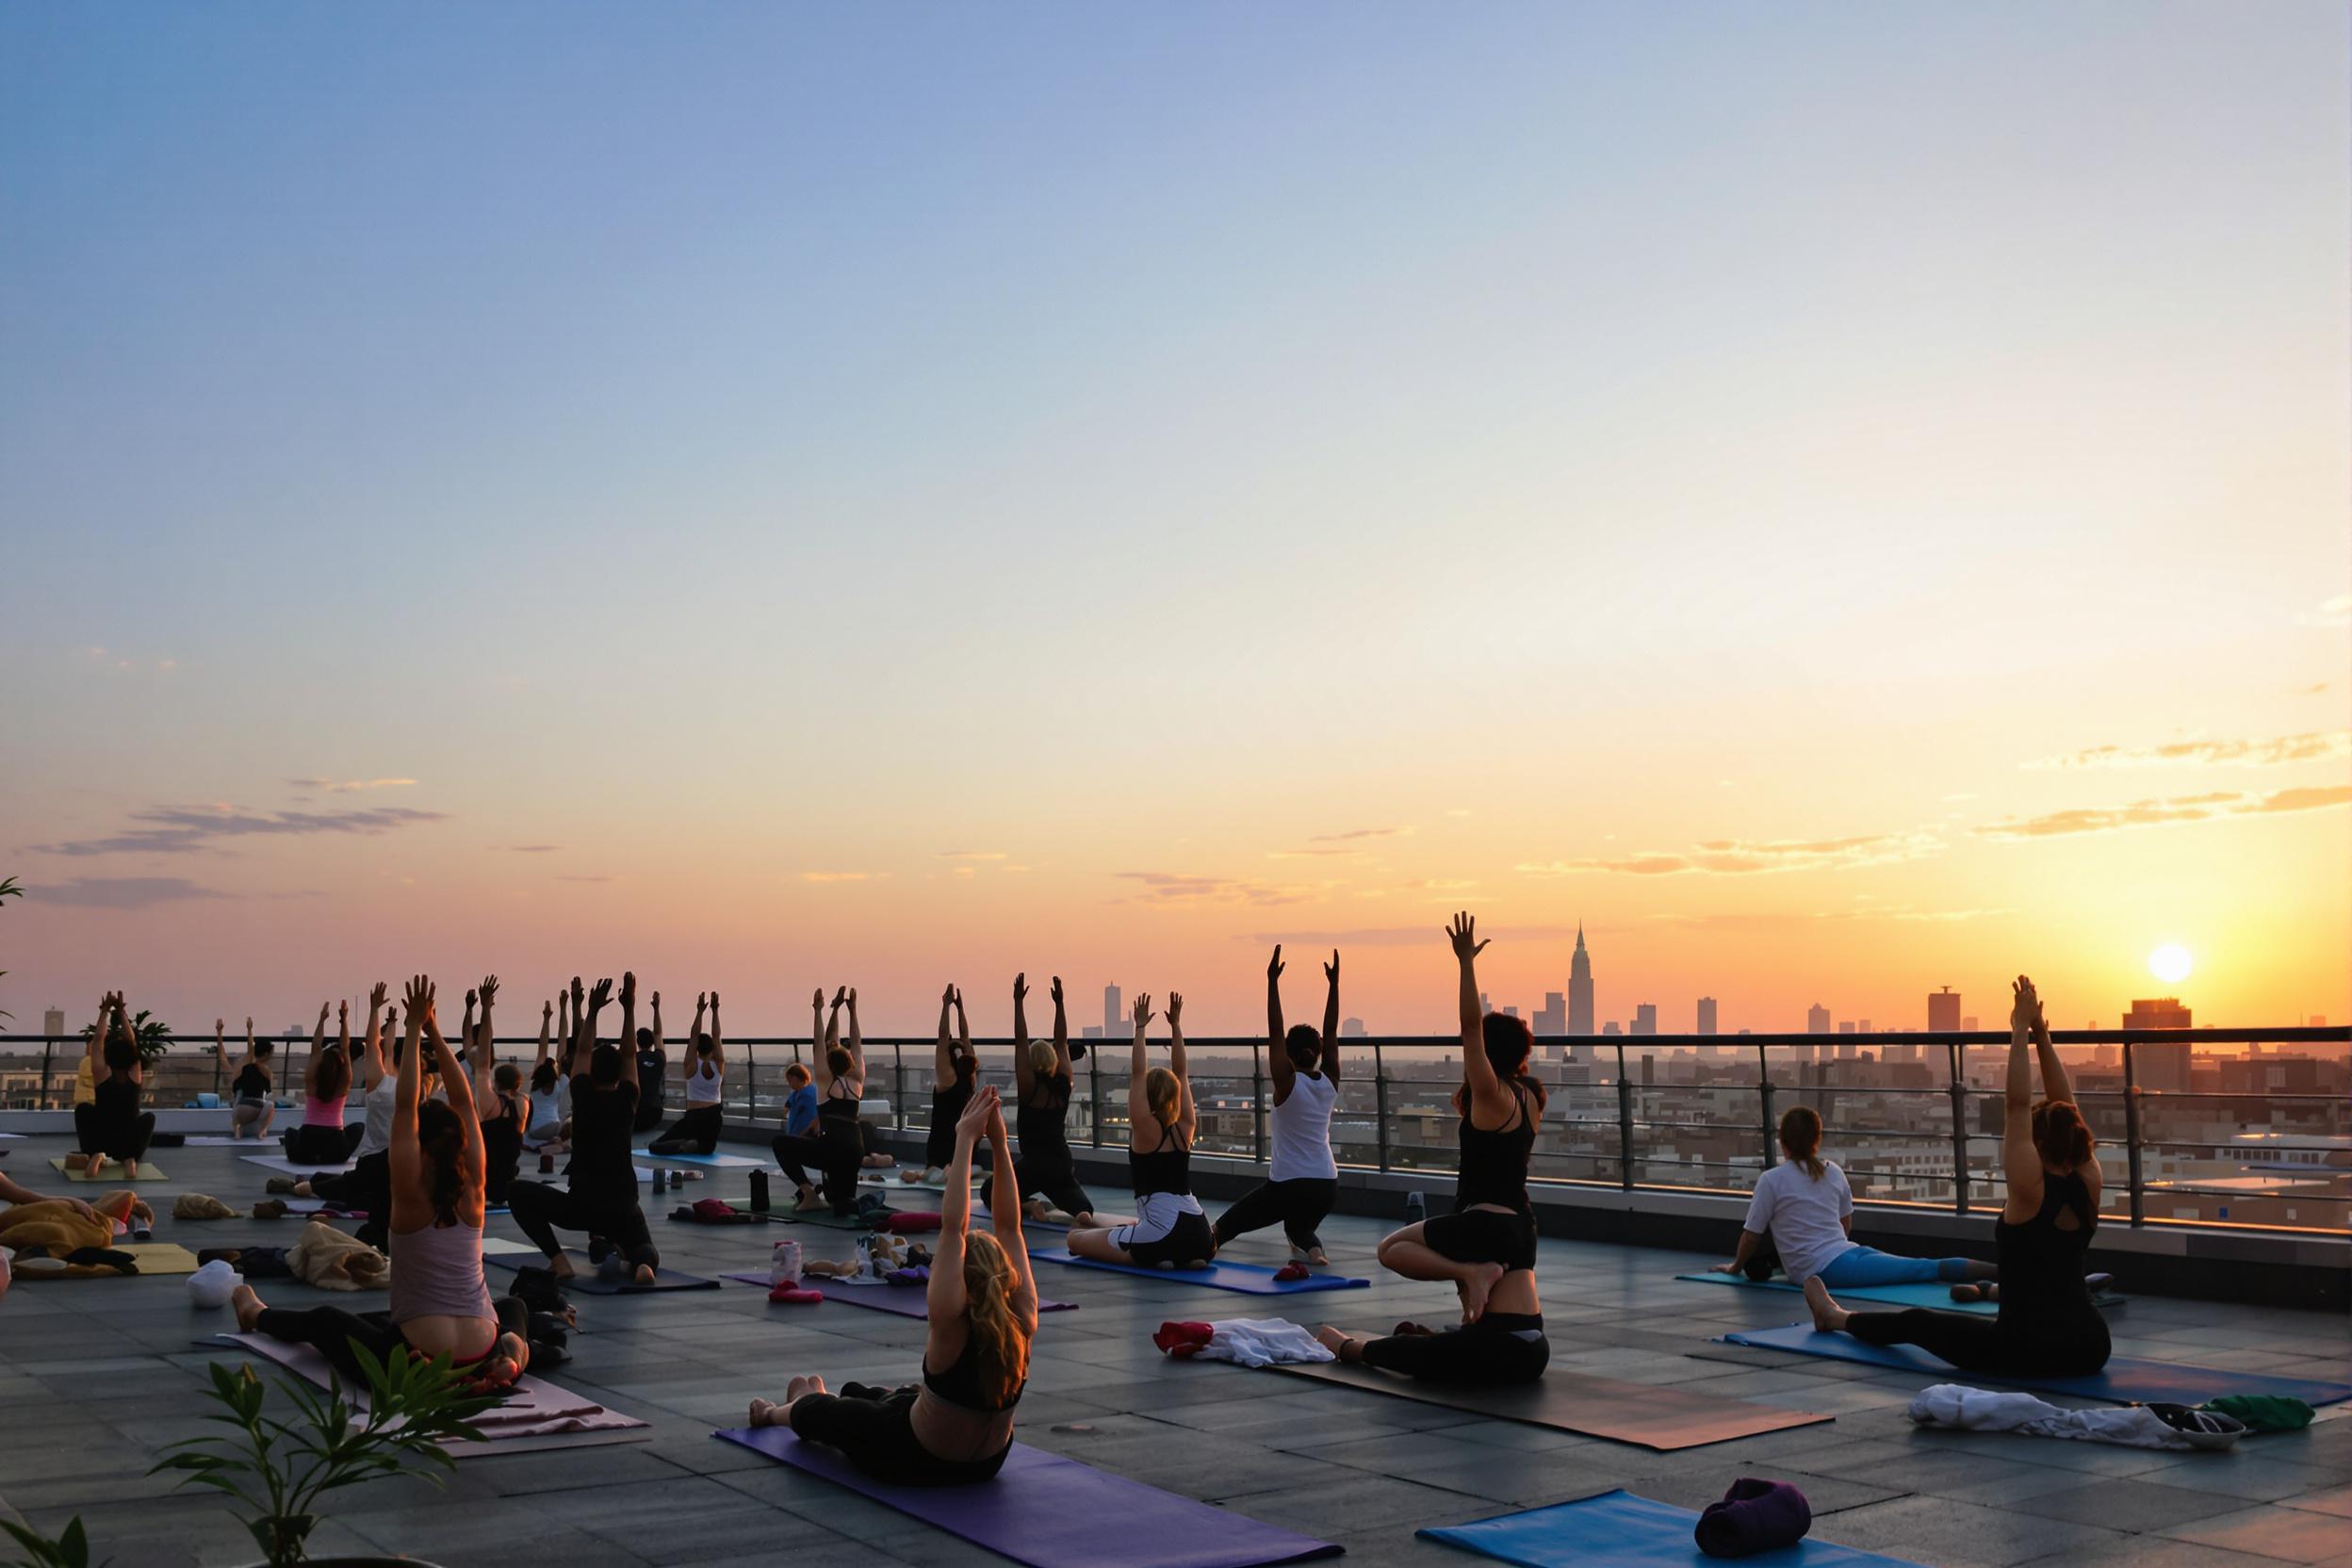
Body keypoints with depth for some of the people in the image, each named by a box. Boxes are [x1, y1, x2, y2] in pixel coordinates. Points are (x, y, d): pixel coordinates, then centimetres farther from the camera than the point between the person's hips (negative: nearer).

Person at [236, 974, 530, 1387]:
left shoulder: (412, 1195, -8)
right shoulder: (473, 1192, 1)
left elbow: (405, 1106, -9)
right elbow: (464, 1103, 5)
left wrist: (414, 1030, -6)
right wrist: (434, 1032, 5)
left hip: (413, 1364, -2)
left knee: (323, 1319, 29)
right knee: (514, 1307, 41)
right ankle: (509, 1348, 19)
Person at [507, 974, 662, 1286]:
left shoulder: (583, 1099, -3)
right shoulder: (627, 1101, 2)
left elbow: (582, 1053, 7)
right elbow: (629, 1055, 7)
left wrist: (589, 1010, 10)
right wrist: (629, 1009, 3)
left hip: (582, 1207, -3)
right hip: (624, 1210, 3)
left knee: (518, 1192, 13)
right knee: (646, 1252, 24)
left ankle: (558, 1260, -1)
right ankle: (640, 1263, -18)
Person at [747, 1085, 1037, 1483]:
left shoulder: (952, 1326, -33)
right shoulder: (1022, 1323, -20)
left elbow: (953, 1227, -35)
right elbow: (1007, 1225, -17)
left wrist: (965, 1140, -32)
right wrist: (999, 1143, -20)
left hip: (915, 1462, -5)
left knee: (820, 1409, 23)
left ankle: (775, 1413, 55)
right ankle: (807, 1404, 62)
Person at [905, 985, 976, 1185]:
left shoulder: (947, 1078, -12)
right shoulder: (969, 1077, 2)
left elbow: (943, 1037, -16)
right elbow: (965, 1037, 6)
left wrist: (946, 1005, -15)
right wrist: (960, 1007, 7)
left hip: (941, 1140, -5)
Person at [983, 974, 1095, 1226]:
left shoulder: (1028, 1087, -7)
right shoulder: (1063, 1085, 2)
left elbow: (1020, 1043, -10)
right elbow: (1062, 1041, 8)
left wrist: (1019, 1001, -10)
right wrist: (1059, 1003, 8)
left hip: (1031, 1165, -3)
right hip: (1062, 1164, 3)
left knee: (990, 1193, 16)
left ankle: (1028, 1206, -12)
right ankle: (1083, 1212, -21)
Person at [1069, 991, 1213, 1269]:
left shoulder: (1145, 1128, -5)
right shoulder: (1185, 1127, 9)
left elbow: (1138, 1073, -7)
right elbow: (1180, 1072, 13)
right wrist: (1175, 1025, 13)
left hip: (1162, 1233, -8)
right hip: (1201, 1236, 8)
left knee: (1076, 1239, 6)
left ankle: (1157, 1258, 1)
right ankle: (1188, 1258, 17)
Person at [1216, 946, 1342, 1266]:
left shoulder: (1287, 1083, -11)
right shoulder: (1330, 1082, 1)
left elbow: (1275, 1034, -15)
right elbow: (1331, 1033, 5)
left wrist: (1273, 981, -17)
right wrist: (1333, 983, 4)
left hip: (1287, 1185, -4)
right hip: (1326, 1186, 4)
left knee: (1229, 1224, 17)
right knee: (1299, 1226, 28)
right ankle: (1312, 1249, 0)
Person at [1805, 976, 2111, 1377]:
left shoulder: (2031, 1189, -14)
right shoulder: (2087, 1185, 2)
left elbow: (2017, 1104, -16)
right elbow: (2065, 1107, 7)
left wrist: (2020, 1031, -10)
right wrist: (2041, 1036, 8)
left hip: (2029, 1350, -5)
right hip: (2090, 1347, 5)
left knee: (1915, 1321, 20)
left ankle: (1836, 1318, 44)